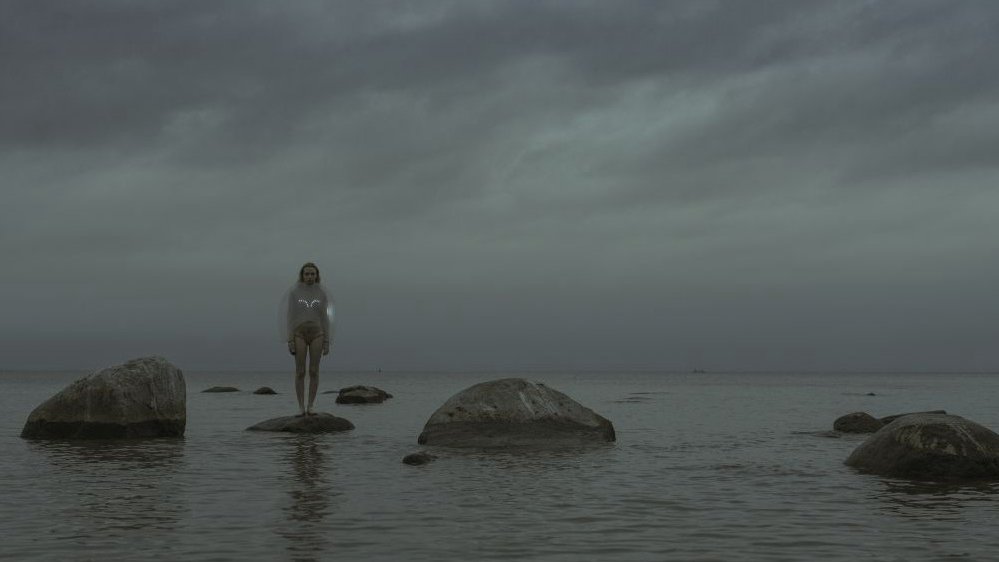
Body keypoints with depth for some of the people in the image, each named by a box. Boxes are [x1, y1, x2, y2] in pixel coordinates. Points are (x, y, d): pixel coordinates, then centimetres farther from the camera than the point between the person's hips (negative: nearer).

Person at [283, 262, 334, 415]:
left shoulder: (322, 293, 4)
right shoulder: (293, 292, 0)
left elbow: (324, 318, 5)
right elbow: (290, 317, -1)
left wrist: (327, 342, 1)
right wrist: (290, 341, -8)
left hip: (316, 335, 1)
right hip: (299, 335, -1)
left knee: (314, 371, 0)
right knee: (300, 372, -3)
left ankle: (310, 406, 9)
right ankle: (301, 407, 6)